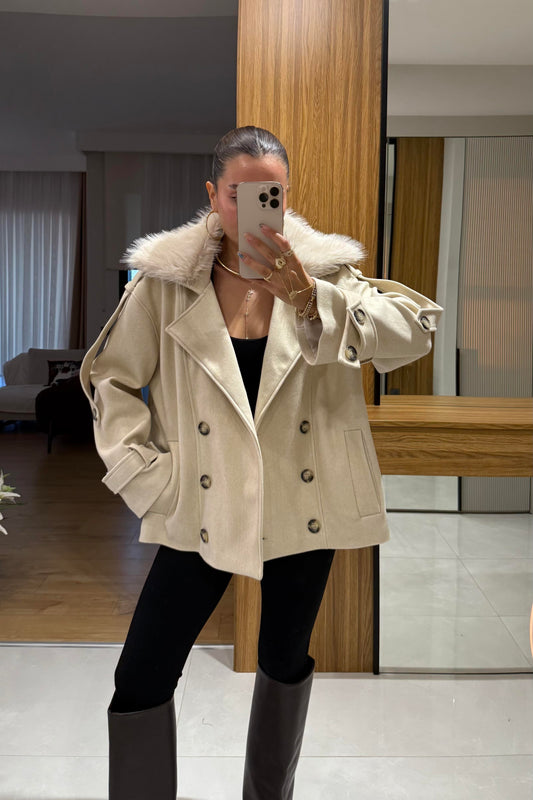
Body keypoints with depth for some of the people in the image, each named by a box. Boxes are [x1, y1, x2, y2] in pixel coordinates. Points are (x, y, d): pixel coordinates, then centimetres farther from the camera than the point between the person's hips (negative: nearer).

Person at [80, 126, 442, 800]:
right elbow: (112, 377, 3)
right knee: (140, 681, -1)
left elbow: (416, 332, -12)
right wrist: (146, 473, -7)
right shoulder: (164, 278, -4)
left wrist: (310, 298, -24)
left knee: (285, 660, 20)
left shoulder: (323, 269, -2)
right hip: (205, 508, -1)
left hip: (305, 503, 2)